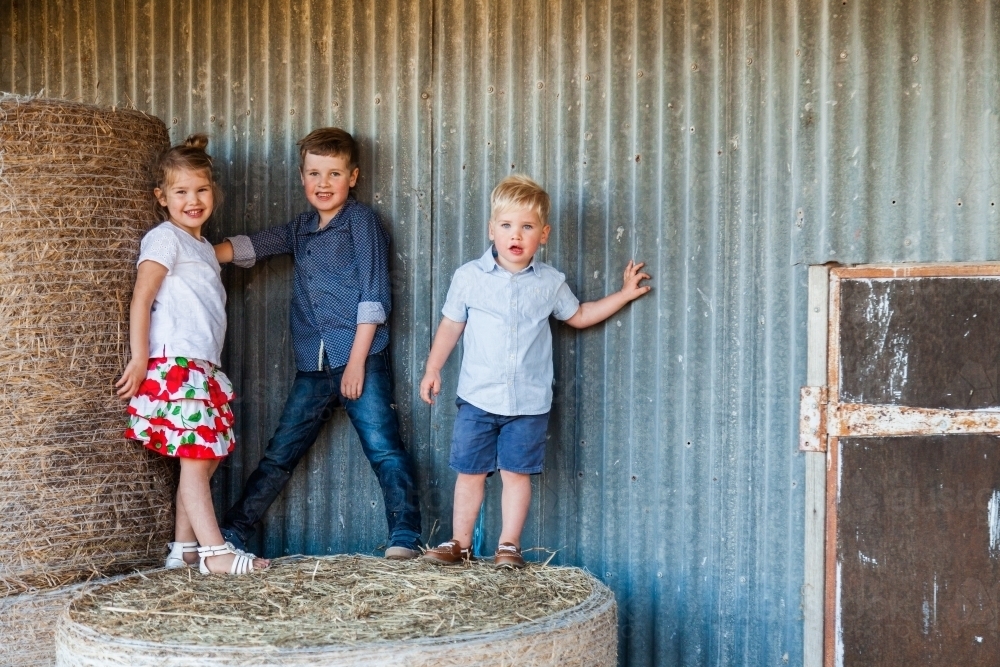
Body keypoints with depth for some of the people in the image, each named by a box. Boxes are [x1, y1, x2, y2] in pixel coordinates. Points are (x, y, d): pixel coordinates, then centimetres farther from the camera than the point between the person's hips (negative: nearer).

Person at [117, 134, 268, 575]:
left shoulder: (203, 248, 22)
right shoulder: (165, 238, -4)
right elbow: (141, 299, -12)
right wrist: (139, 359, -18)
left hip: (203, 368, 9)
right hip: (175, 365, -9)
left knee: (208, 457, 10)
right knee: (196, 458, -9)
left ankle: (183, 547, 17)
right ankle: (215, 551, -10)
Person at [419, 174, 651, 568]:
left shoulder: (550, 283, 3)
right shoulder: (469, 277, -2)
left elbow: (579, 316, 20)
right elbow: (451, 325, 8)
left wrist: (625, 294, 17)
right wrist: (433, 369, 6)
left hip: (529, 403, 0)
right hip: (477, 398, 0)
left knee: (516, 473, 3)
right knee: (470, 472, 6)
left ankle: (509, 545, 14)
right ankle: (460, 543, 18)